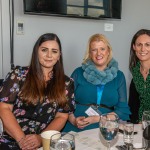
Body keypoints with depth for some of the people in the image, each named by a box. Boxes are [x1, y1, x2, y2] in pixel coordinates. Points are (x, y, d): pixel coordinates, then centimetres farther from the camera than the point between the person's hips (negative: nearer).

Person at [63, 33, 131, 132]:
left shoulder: (118, 76, 12)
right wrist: (73, 120, -14)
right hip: (75, 128, 0)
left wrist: (98, 118, -8)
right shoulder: (79, 73, 9)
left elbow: (123, 110, 6)